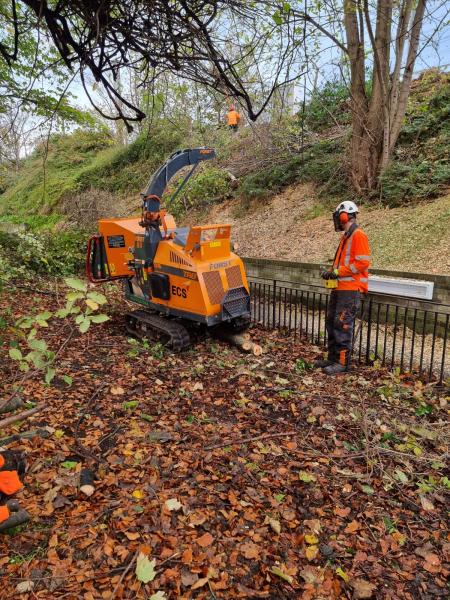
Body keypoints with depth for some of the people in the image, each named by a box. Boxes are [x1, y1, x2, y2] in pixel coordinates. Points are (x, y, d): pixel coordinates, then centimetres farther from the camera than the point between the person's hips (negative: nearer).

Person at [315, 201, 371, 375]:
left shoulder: (358, 235, -10)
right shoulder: (346, 236, 19)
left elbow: (362, 262, -18)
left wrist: (338, 272, -15)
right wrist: (331, 271, 8)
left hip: (350, 289, -10)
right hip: (339, 287, 10)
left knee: (342, 325, -9)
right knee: (331, 322, 11)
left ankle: (343, 362, -1)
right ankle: (333, 358, 20)